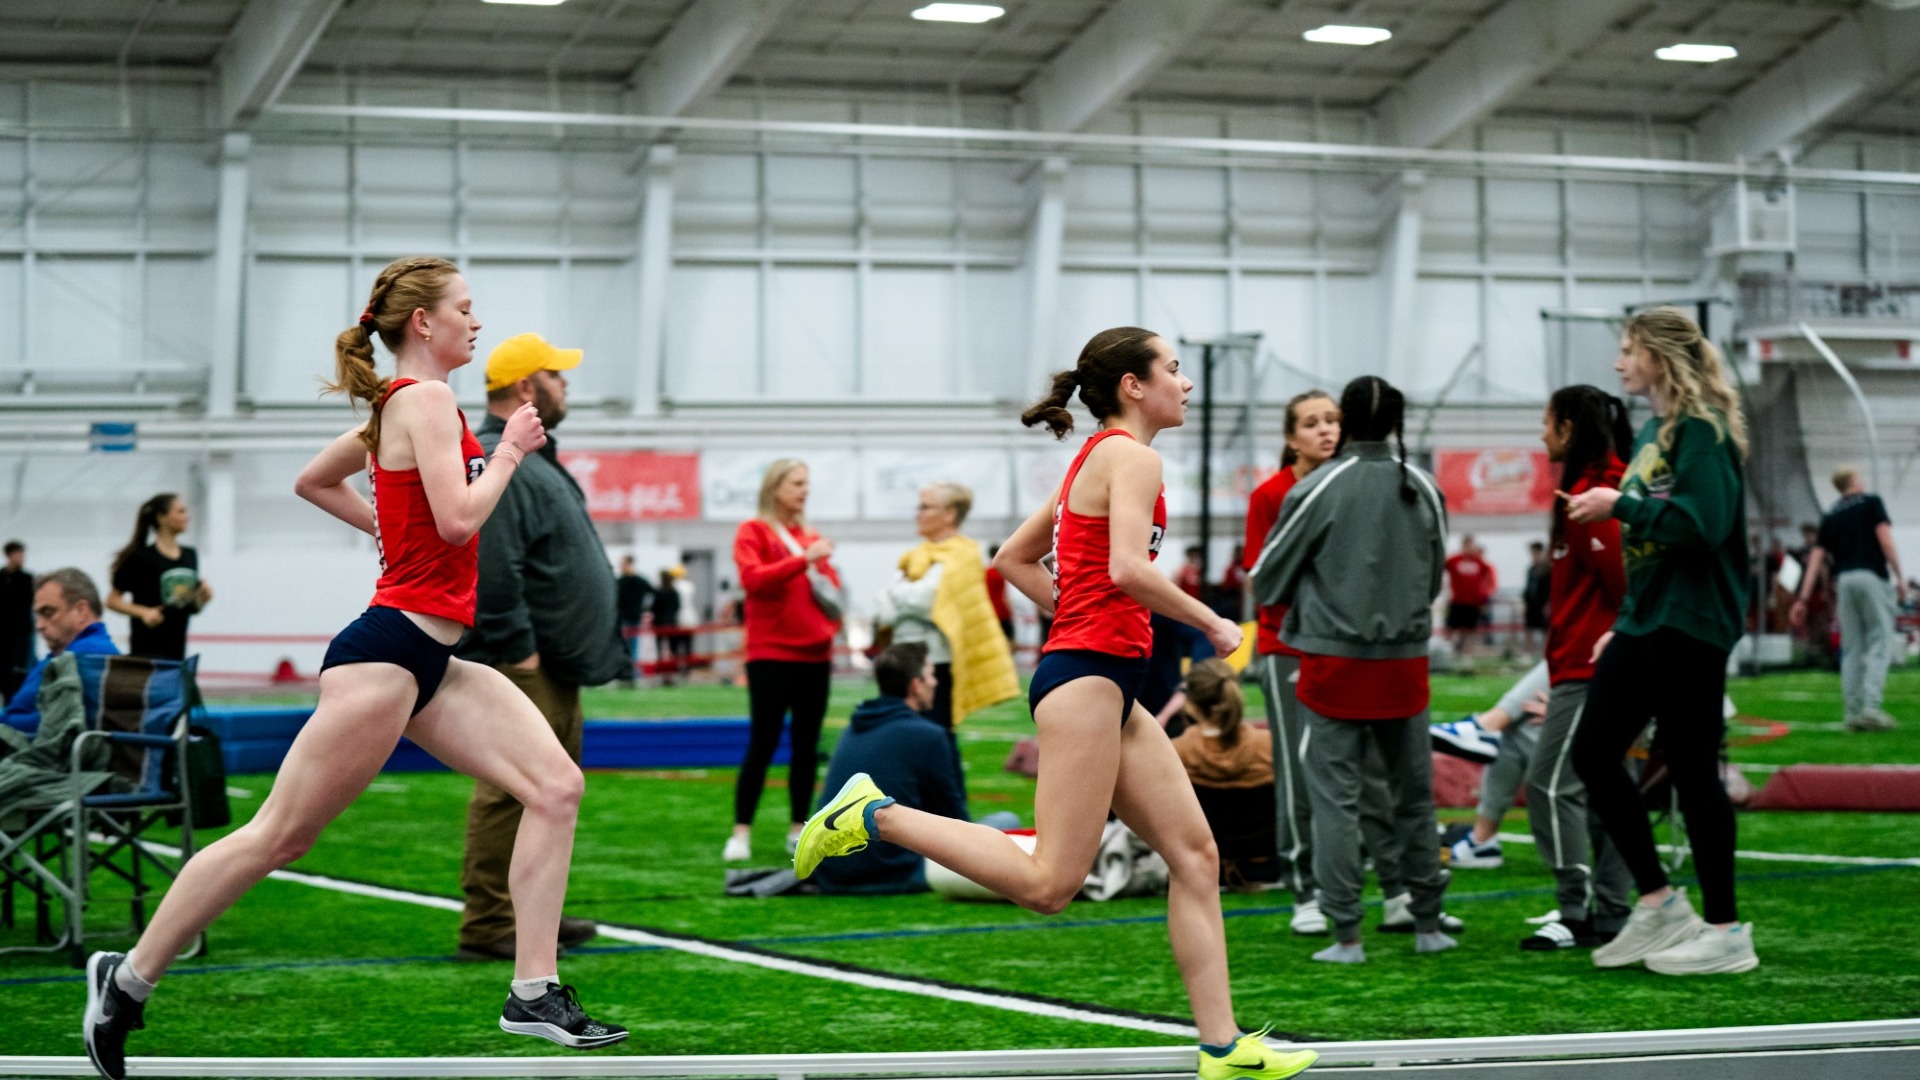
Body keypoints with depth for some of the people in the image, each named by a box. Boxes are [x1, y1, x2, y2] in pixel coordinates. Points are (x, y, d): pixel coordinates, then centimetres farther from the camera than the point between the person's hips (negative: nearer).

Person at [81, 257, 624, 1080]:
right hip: (388, 650, -10)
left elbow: (312, 480, 30)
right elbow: (458, 518, -21)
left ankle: (535, 991, -1)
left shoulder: (397, 405, 17)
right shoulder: (424, 398, -11)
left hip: (430, 660, 10)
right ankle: (129, 979, 7)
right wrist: (510, 451, -7)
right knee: (280, 836, -4)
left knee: (556, 786, -1)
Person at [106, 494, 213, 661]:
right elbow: (112, 601, -6)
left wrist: (203, 597, -3)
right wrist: (144, 612, -19)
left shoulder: (190, 556, 11)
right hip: (148, 649, -7)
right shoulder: (140, 558, -8)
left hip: (177, 648, 7)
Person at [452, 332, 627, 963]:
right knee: (509, 793, -9)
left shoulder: (535, 459, 19)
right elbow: (493, 573, -24)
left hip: (556, 671, 11)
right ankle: (488, 928, -6)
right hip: (521, 671, -11)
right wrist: (519, 651, -23)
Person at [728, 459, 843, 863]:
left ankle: (799, 830, 11)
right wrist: (802, 560, -23)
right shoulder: (754, 531, 0)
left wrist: (833, 623, 2)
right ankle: (741, 832, -5)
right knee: (764, 742, -8)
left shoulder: (813, 538, 13)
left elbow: (831, 589, 21)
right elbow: (752, 577, -16)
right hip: (771, 653, -5)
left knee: (807, 745, 5)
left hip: (814, 653, 5)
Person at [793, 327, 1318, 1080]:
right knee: (1049, 884, -12)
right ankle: (876, 816, -5)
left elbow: (1014, 558, 25)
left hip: (1107, 687, 11)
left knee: (1194, 853, 5)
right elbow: (1126, 567, -23)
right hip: (1087, 677, -11)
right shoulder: (1131, 456, -8)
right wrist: (1210, 623, -10)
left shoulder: (1095, 459, 21)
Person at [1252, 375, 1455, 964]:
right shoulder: (1423, 489, 2)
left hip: (1335, 663, -3)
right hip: (1406, 663, 4)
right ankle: (1428, 924, 20)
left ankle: (1346, 934, -2)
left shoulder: (1317, 490, -9)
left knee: (1336, 798, 0)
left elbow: (1268, 580, 0)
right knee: (1414, 793, 14)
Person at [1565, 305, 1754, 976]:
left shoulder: (1701, 429, -13)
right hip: (1644, 623, 10)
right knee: (1592, 751, 6)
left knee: (1691, 770, -3)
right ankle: (1658, 904, 15)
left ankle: (1726, 932, 7)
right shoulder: (1654, 431, 15)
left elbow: (1705, 523, -25)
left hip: (1690, 626, -10)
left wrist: (1621, 506, -16)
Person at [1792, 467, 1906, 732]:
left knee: (1852, 649, 8)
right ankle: (1871, 706, -18)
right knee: (1879, 643, -4)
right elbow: (1885, 539, -7)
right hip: (1872, 577, -4)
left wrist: (1803, 599, 7)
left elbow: (1816, 558, 11)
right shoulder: (1871, 502, 6)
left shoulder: (1830, 516, 18)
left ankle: (1852, 712, 3)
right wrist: (1899, 576, -6)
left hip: (1843, 580, 4)